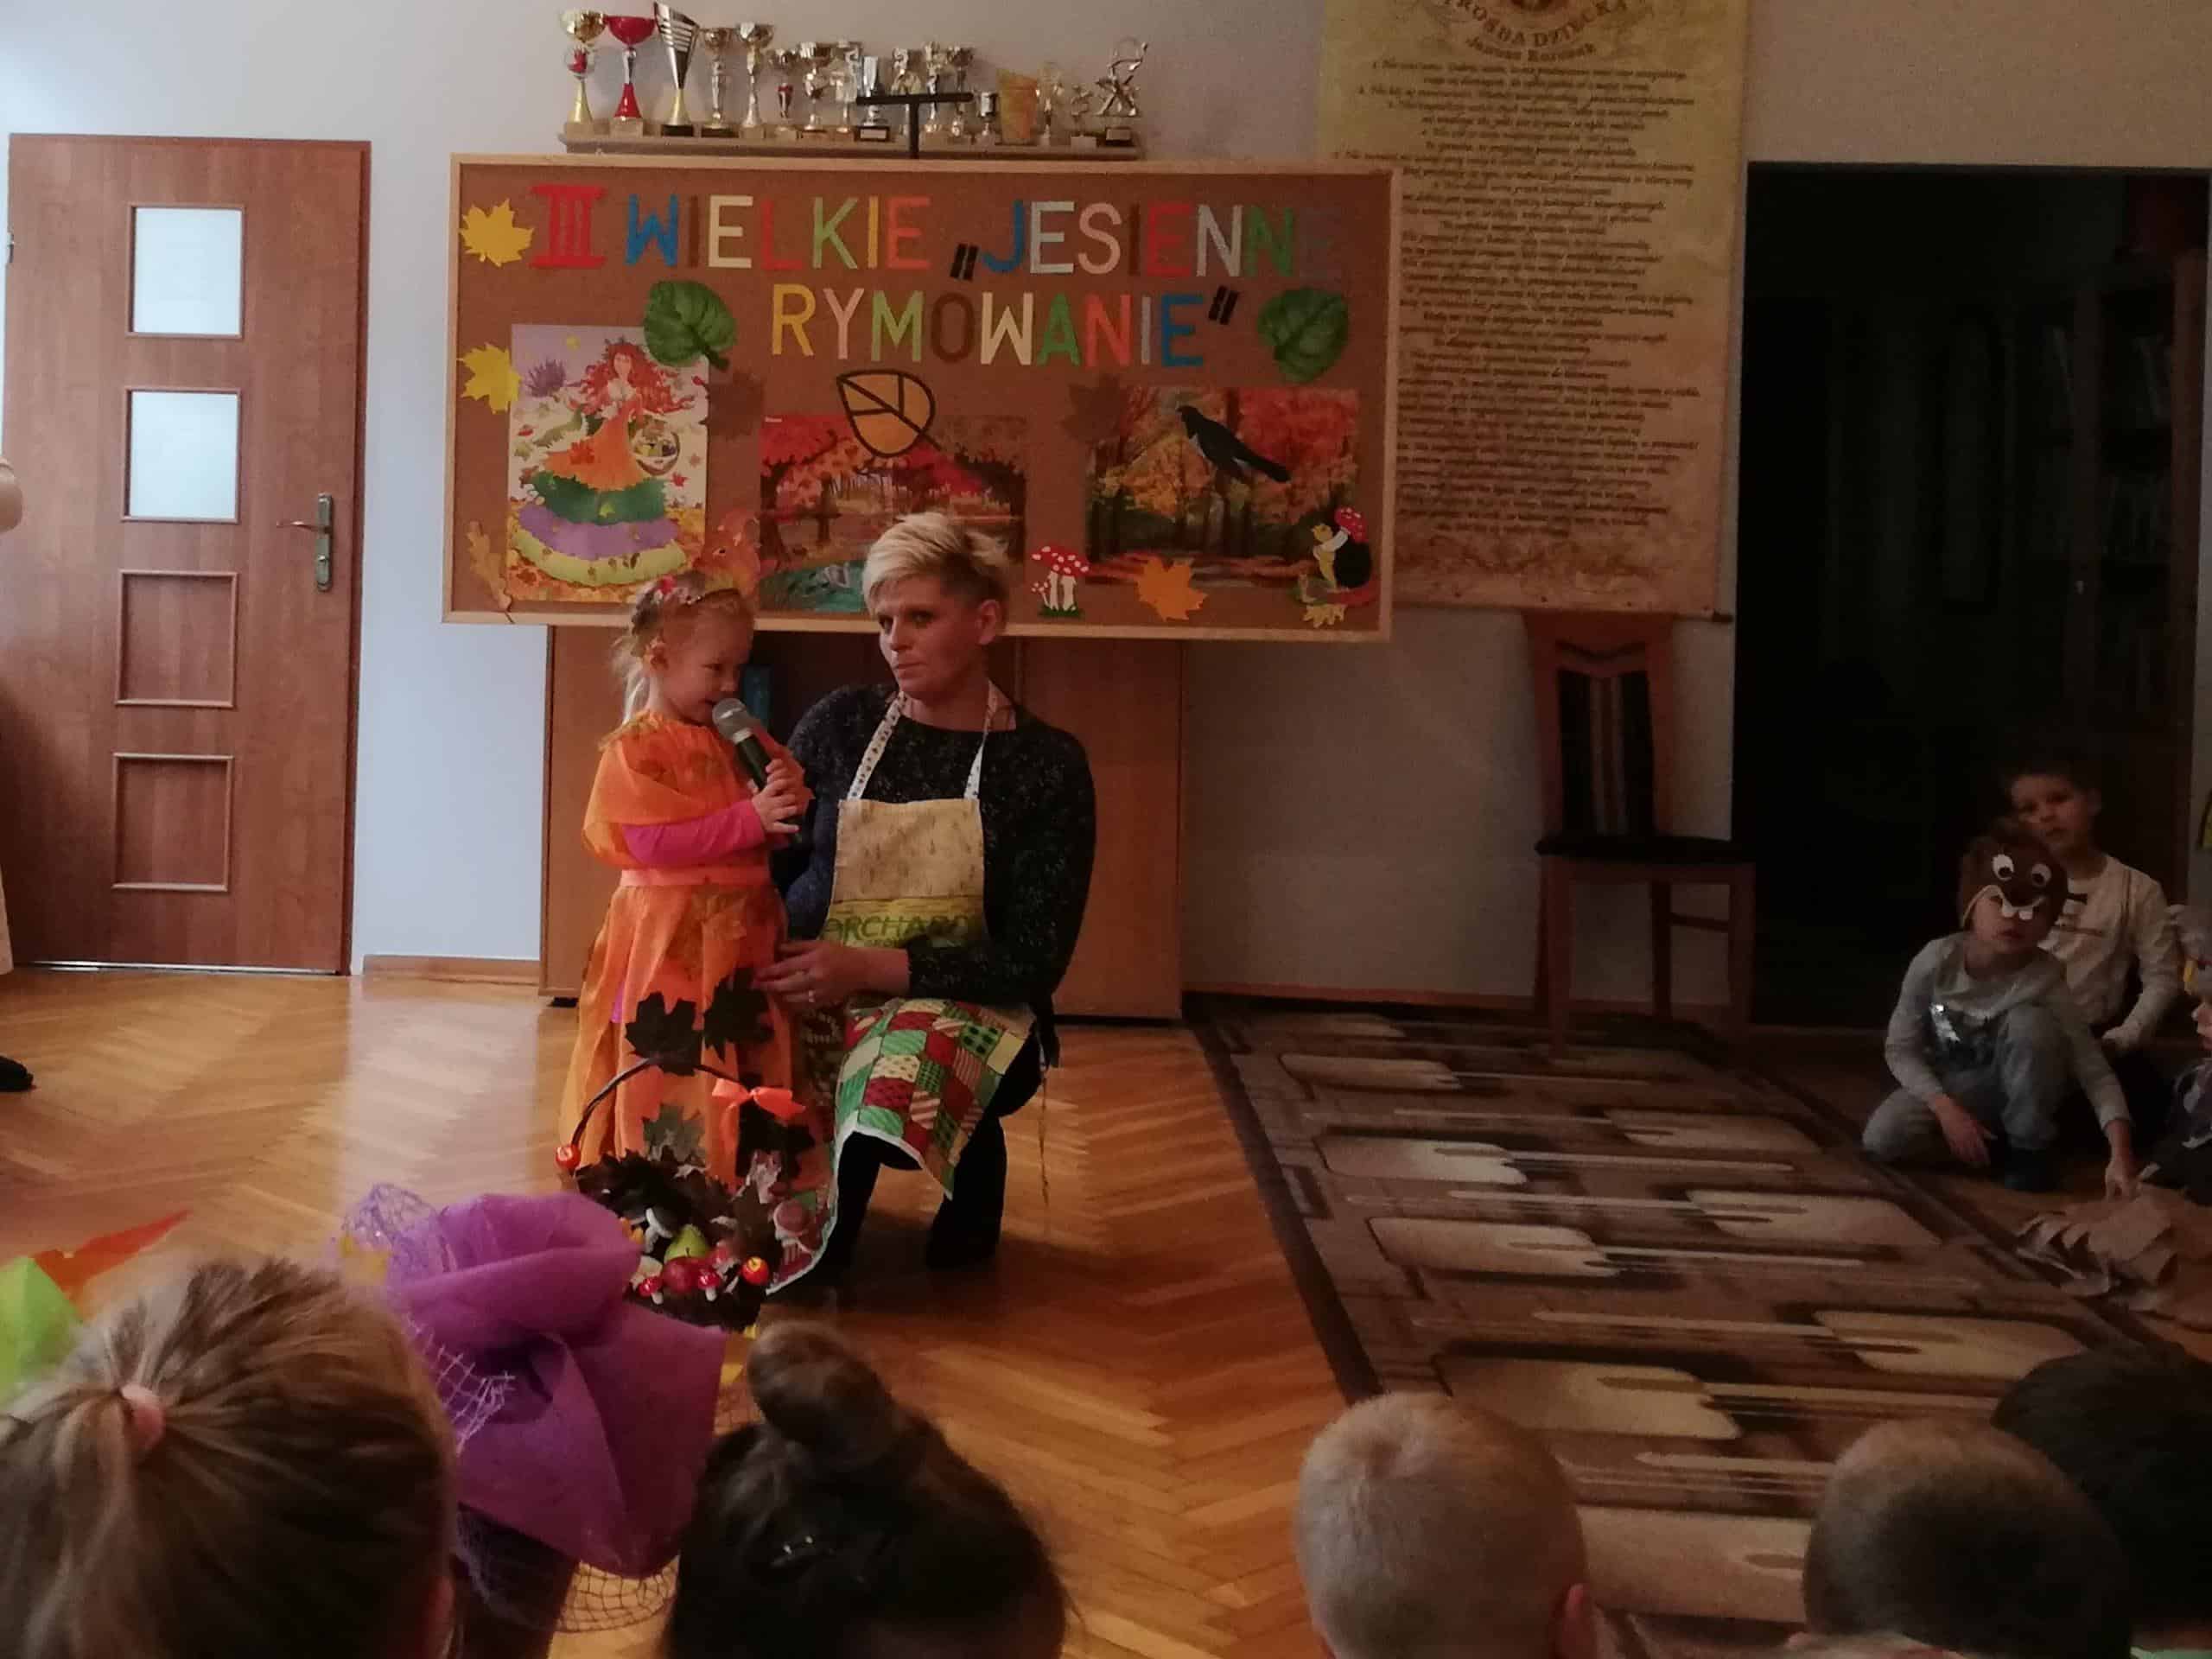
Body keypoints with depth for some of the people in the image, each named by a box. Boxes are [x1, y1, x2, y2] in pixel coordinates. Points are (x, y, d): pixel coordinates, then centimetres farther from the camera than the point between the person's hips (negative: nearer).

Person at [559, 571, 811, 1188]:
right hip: (668, 939, -7)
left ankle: (743, 1183, 19)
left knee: (748, 1068, 10)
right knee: (669, 1075, -3)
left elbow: (783, 817, 20)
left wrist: (790, 795, -6)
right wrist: (749, 818, -21)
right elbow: (654, 841, -20)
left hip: (743, 931, 7)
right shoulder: (636, 748, -9)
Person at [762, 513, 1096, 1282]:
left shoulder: (1045, 762, -5)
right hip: (813, 990, 3)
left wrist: (871, 968, -21)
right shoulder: (840, 722, 3)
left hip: (958, 1002, -2)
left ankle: (972, 1162, -3)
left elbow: (1033, 960, -10)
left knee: (897, 1079, -38)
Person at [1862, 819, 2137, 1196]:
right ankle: (1991, 1137, -1)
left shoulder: (2045, 979, -26)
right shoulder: (1936, 961, -22)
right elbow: (1900, 1048, -13)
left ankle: (2029, 1147, -13)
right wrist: (1946, 1109, -27)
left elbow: (2095, 1071, -28)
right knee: (1882, 1139, -27)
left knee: (2029, 1022, -33)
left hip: (2014, 1094, -1)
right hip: (1948, 1088, 1)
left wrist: (2121, 1153, -43)